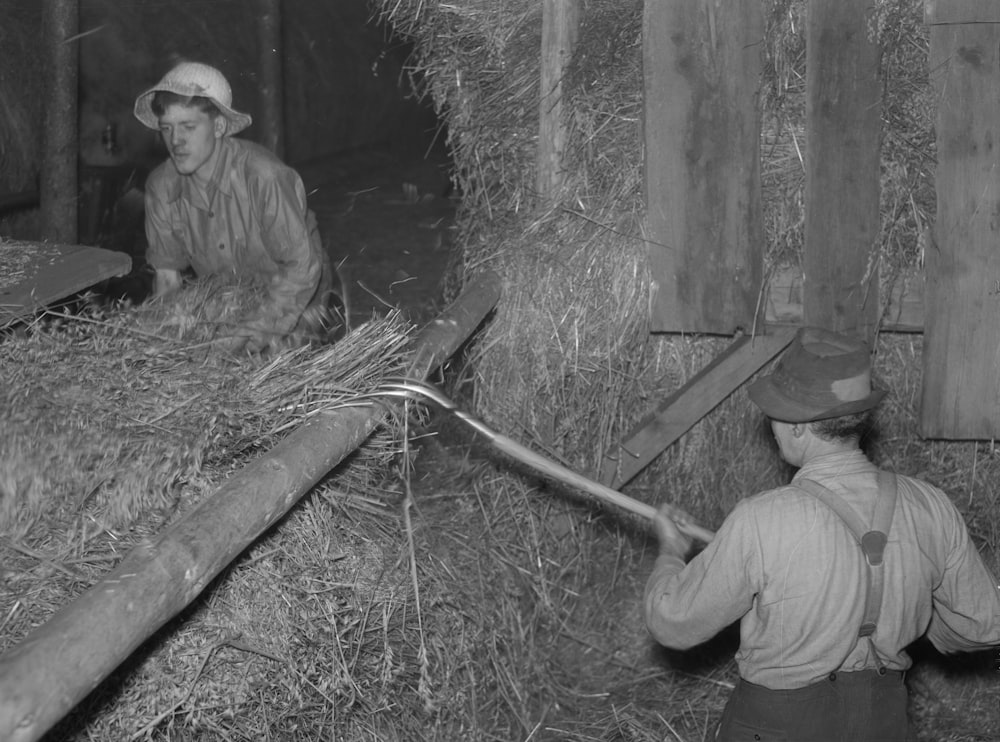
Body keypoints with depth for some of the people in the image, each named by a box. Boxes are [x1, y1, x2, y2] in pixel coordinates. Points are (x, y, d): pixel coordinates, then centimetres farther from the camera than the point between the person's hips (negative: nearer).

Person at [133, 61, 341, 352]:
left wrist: (256, 330, -34)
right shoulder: (160, 187, -7)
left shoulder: (263, 177, -27)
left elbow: (301, 266, -27)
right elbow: (166, 274, 3)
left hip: (295, 309, -5)